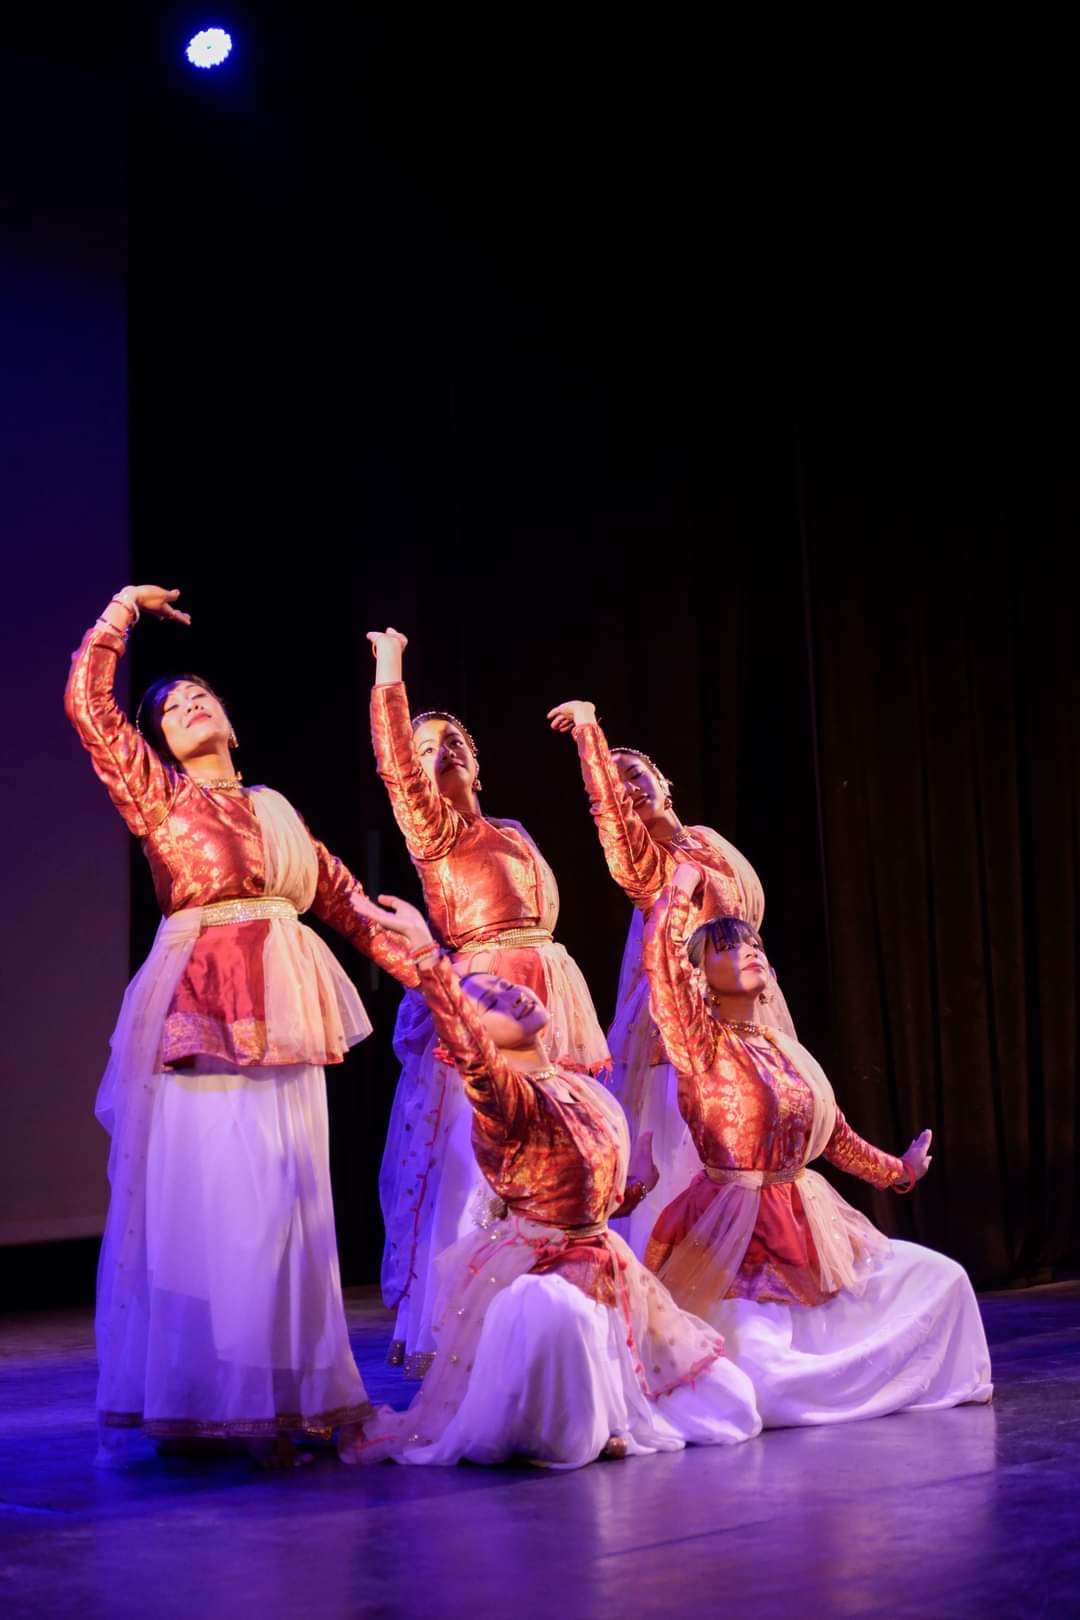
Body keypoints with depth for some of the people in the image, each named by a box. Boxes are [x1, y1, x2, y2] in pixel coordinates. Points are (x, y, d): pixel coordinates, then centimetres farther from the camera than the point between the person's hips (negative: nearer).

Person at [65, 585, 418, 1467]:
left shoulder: (274, 807, 18)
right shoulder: (157, 795, 6)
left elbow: (340, 895, 20)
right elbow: (89, 705, -3)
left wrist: (418, 967, 16)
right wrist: (124, 609, 4)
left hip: (281, 1016, 5)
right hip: (201, 1012, -4)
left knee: (289, 1204, 6)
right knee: (207, 1202, -5)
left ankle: (290, 1393, 13)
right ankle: (208, 1400, 2)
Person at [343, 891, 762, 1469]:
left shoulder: (583, 1089, 5)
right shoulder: (507, 1096, -19)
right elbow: (467, 1048, -44)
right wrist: (424, 948, -53)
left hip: (595, 1266, 7)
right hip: (529, 1274, -7)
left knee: (731, 1410, 14)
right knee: (550, 1314, -42)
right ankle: (553, 1430, -16)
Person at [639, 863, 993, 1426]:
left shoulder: (783, 1050, 11)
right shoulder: (701, 1043, -8)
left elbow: (835, 1136, 25)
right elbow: (660, 954, -24)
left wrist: (899, 1171, 38)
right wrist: (682, 886, -7)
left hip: (810, 1229, 7)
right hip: (739, 1236, -7)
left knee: (941, 1280, 7)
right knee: (766, 1387, -22)